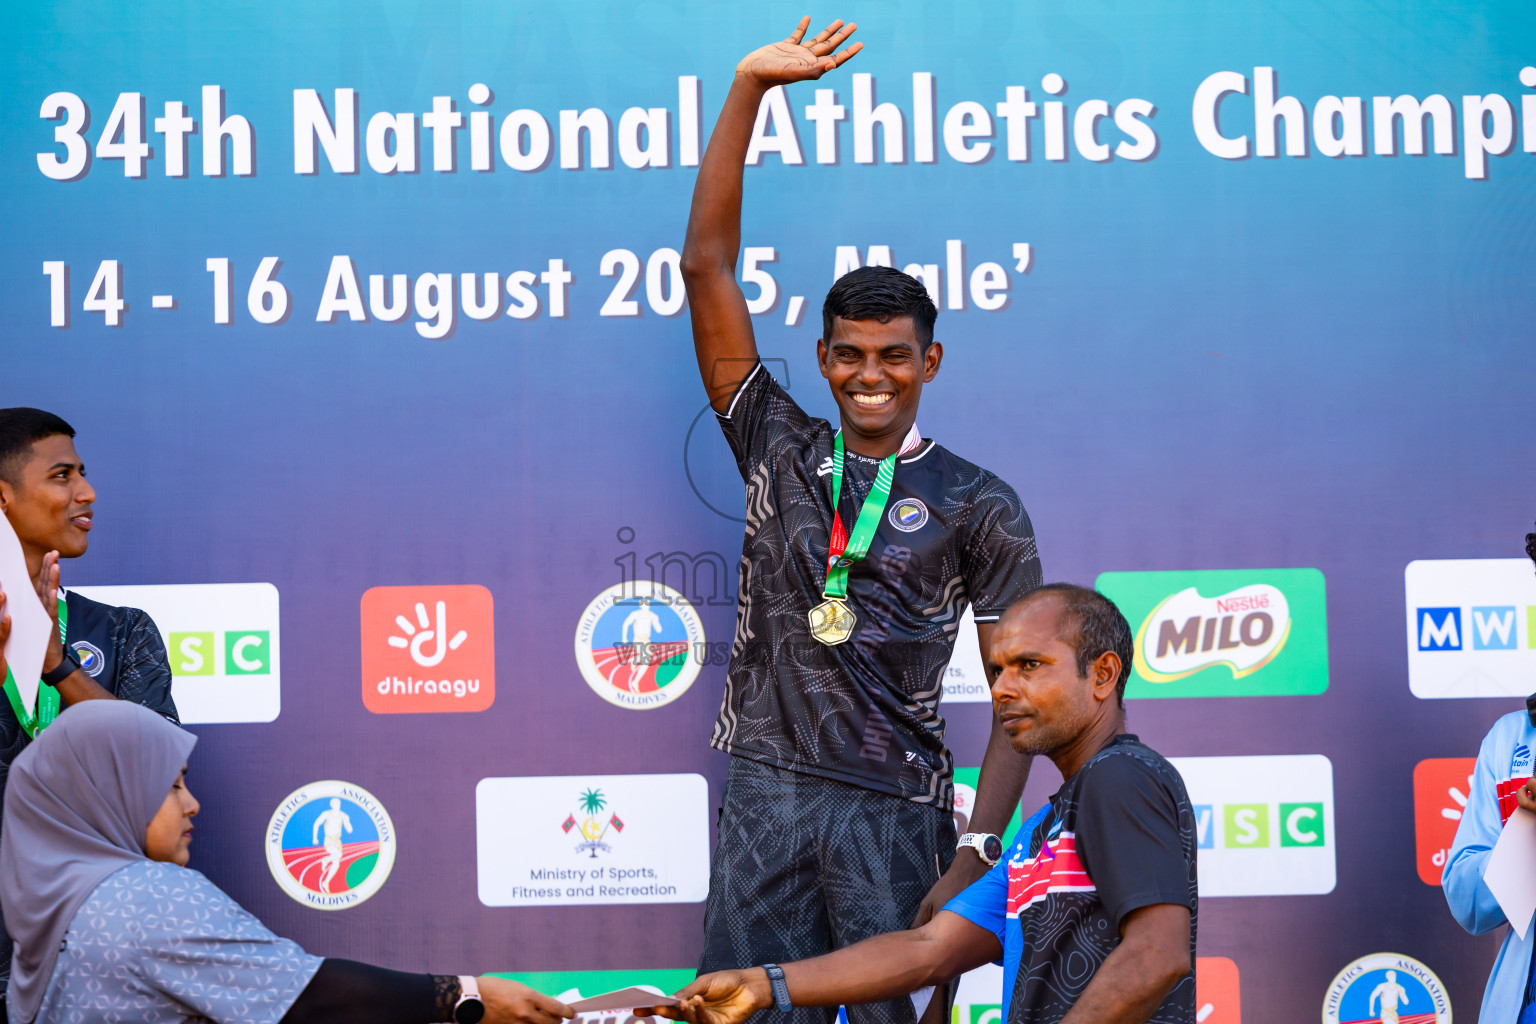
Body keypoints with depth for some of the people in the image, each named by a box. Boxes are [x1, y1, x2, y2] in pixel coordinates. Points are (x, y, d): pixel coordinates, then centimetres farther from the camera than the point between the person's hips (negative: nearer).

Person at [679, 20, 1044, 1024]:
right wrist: (750, 87, 2)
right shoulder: (779, 447, 9)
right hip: (765, 791, 2)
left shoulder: (978, 507, 3)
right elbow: (707, 266, 6)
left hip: (896, 808, -2)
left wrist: (978, 856, -11)